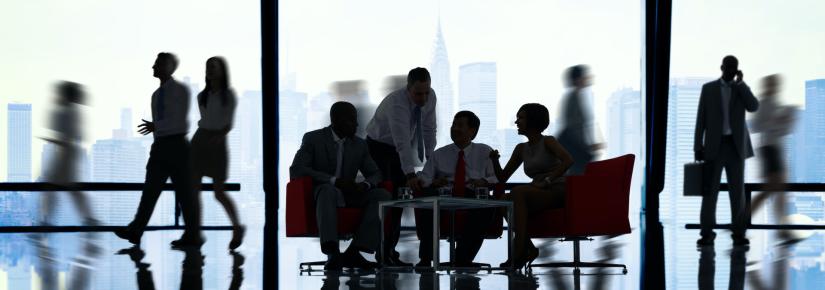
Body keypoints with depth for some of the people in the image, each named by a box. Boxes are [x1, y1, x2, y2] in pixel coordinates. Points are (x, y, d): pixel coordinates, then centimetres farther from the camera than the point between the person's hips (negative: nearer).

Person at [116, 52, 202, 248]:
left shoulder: (180, 90, -8)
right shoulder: (157, 95, 15)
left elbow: (180, 122, -15)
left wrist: (155, 126, -14)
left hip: (177, 145, -7)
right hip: (160, 146, 7)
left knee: (184, 192, -1)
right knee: (150, 189, 2)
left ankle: (193, 236, 6)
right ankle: (135, 231, 0)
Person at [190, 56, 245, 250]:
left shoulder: (229, 95, -1)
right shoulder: (202, 96, 12)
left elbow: (228, 125, -7)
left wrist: (217, 137, -23)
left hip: (217, 144, -4)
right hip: (199, 141, 4)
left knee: (219, 193, -4)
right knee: (194, 188, -4)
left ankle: (237, 227, 16)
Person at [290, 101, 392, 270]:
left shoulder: (359, 145, 10)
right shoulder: (313, 139, -4)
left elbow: (375, 174, 13)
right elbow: (296, 171, -15)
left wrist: (365, 185, -14)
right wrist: (334, 181, -25)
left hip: (348, 195, 5)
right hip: (322, 193, -5)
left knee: (382, 196, -21)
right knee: (329, 190, -39)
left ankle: (353, 252, -29)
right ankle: (332, 253, -50)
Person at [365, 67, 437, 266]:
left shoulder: (430, 97, -14)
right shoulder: (396, 103, -34)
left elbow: (429, 129, -2)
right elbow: (402, 142, -43)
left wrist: (430, 158, -6)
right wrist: (410, 173, -50)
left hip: (401, 150, 6)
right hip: (380, 147, -6)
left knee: (400, 196, 0)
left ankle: (390, 250, 5)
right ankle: (385, 252, -15)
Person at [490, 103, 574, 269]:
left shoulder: (548, 141, 0)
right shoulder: (521, 149, 19)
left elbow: (568, 160, -19)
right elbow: (502, 178, 19)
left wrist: (546, 180, -22)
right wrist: (495, 161, 1)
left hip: (558, 192, -6)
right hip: (539, 196, 6)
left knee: (518, 192, -31)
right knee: (505, 200, -21)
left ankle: (519, 252, -36)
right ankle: (527, 248, -19)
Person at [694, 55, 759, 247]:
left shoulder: (742, 89, 8)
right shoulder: (708, 88, 4)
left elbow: (753, 107, -13)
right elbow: (701, 119, 2)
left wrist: (739, 82, -11)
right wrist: (697, 147, -4)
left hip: (736, 146, 1)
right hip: (715, 145, -1)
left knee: (737, 190, -2)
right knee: (709, 190, -5)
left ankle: (738, 234, 4)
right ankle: (707, 234, 0)